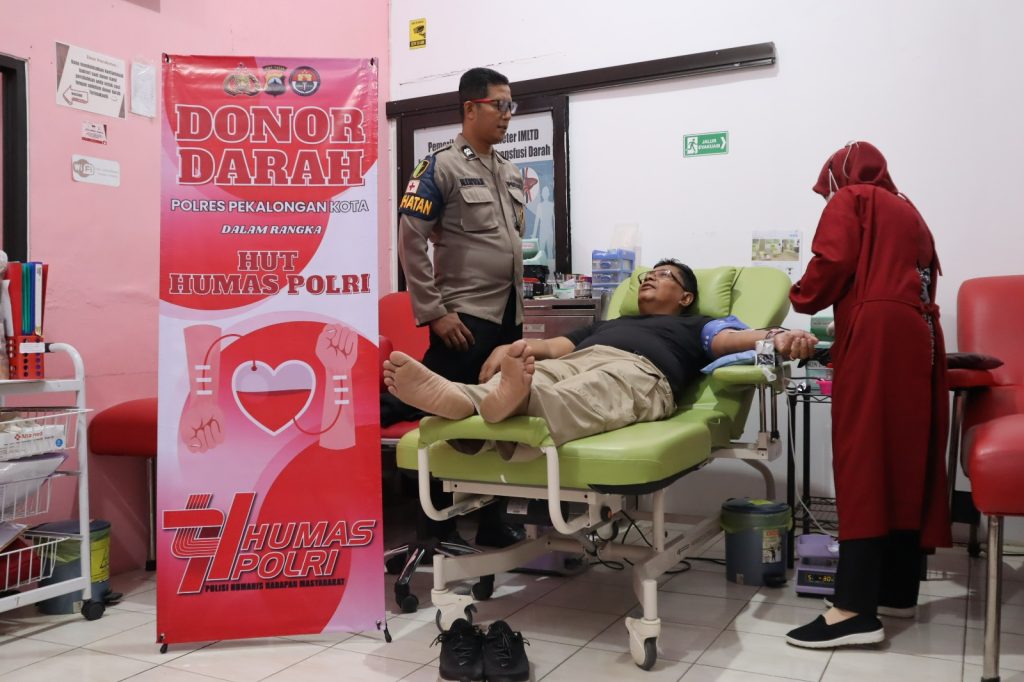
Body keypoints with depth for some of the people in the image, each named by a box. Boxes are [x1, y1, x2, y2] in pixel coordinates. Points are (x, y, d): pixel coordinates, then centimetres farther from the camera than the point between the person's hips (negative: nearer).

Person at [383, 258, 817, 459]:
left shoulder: (695, 327, 33)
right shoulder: (610, 322, 45)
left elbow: (733, 339, 10)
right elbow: (555, 345, 30)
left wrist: (780, 337, -13)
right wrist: (510, 348, 9)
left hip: (639, 370, -4)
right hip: (577, 361, 5)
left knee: (586, 397, -41)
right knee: (529, 374, -32)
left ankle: (516, 410, -74)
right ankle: (455, 398, -63)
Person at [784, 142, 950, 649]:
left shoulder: (849, 200, 9)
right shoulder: (908, 211, 29)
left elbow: (833, 263, -7)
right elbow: (922, 278, 21)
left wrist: (803, 298, 10)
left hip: (876, 334, -8)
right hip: (918, 334, 8)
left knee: (862, 460, -12)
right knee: (907, 459, 9)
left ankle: (855, 608, -15)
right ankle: (897, 590, 14)